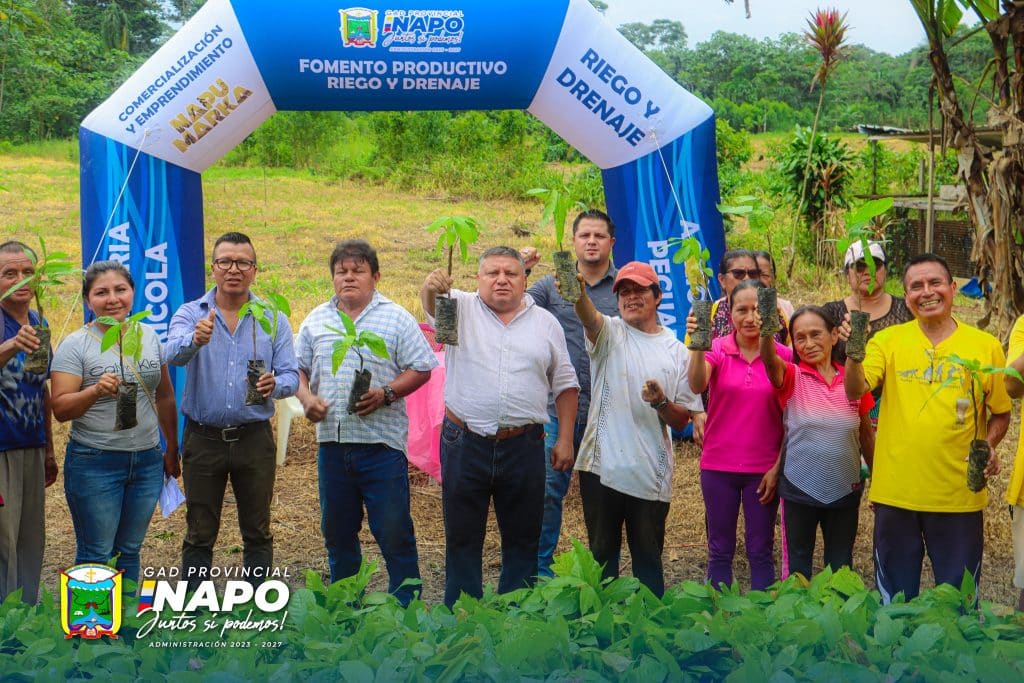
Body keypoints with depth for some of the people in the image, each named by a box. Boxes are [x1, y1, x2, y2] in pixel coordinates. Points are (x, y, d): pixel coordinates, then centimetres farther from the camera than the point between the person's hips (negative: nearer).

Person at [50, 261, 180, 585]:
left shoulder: (149, 336, 6)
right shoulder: (75, 345, -8)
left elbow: (165, 396, 15)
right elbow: (60, 409, -13)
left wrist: (172, 449, 17)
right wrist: (95, 391, -31)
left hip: (147, 460, 4)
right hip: (94, 464, -4)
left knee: (129, 552, 14)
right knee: (95, 556, 2)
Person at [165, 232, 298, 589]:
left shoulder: (273, 318, 3)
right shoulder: (191, 314, -1)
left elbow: (291, 375, -1)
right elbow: (173, 355, -21)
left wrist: (275, 385, -25)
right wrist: (195, 340, -44)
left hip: (254, 439, 1)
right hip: (203, 439, -1)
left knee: (257, 532, 10)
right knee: (199, 535, 9)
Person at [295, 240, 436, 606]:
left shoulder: (395, 318, 0)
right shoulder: (316, 320, 12)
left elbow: (421, 369, -2)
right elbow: (298, 367, 18)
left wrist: (386, 394, -15)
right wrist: (306, 397, -2)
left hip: (381, 441, -4)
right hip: (331, 440, 4)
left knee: (394, 531, -3)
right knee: (337, 531, 14)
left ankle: (406, 606, 9)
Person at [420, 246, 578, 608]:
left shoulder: (545, 322, 8)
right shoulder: (461, 309, 3)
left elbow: (564, 384, 11)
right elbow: (433, 304, -20)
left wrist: (565, 438, 4)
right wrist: (432, 288, -43)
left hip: (524, 447, 2)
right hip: (465, 444, -1)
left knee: (522, 538, 10)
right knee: (462, 538, 7)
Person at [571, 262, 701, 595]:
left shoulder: (676, 351, 6)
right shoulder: (609, 333, 1)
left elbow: (682, 420, 7)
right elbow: (589, 317, -25)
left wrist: (662, 403, -16)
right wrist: (578, 292, -48)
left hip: (652, 474, 1)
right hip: (603, 466, -1)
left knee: (648, 555, 10)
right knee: (602, 552, 10)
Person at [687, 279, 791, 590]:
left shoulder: (782, 355, -4)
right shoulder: (717, 349, -4)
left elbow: (789, 419, 1)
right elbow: (697, 386, -24)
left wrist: (778, 467, -4)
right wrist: (698, 346, -40)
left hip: (764, 468, 0)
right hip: (719, 465, 0)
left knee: (761, 552, 9)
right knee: (720, 551, 11)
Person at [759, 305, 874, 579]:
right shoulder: (792, 378, -6)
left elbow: (866, 435, 10)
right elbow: (769, 359, -29)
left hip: (845, 491, 2)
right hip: (799, 489, -2)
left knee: (841, 565, 14)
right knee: (799, 563, 9)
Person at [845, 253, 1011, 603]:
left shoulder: (985, 345, 1)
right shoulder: (888, 340, 0)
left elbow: (1000, 413, 10)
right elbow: (856, 392, -13)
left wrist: (989, 446, -9)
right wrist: (853, 353, -31)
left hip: (960, 495, 0)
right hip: (896, 491, 0)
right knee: (895, 601, 13)